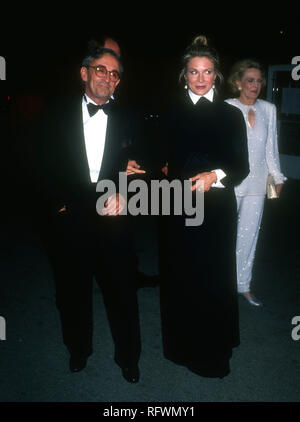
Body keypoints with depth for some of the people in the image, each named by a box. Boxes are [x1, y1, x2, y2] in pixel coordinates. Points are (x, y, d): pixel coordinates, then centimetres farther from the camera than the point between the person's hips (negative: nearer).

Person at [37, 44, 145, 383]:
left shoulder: (129, 119, 5)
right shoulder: (58, 116, 3)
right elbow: (47, 170, 3)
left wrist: (123, 194, -11)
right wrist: (60, 206, -7)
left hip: (113, 224, 0)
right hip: (69, 223, 1)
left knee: (122, 292, 9)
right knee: (73, 292, 17)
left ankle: (128, 356, 33)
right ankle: (79, 349, 42)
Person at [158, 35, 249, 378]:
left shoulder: (231, 115, 5)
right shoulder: (171, 114, 6)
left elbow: (241, 167, 0)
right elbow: (163, 161, 8)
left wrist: (216, 176, -17)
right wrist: (168, 171, -13)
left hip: (217, 210, 0)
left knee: (215, 278, 7)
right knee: (180, 276, 6)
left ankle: (214, 350, 28)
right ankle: (182, 346, 27)